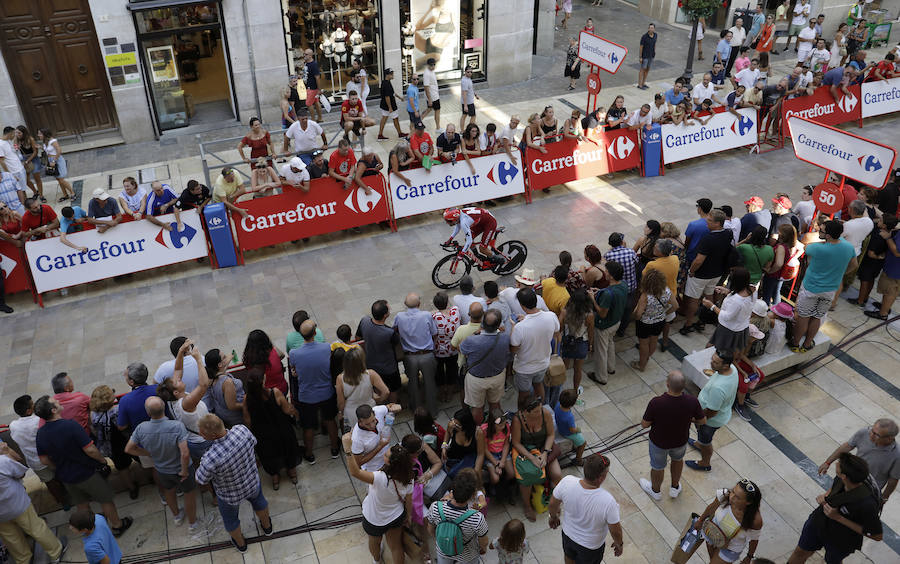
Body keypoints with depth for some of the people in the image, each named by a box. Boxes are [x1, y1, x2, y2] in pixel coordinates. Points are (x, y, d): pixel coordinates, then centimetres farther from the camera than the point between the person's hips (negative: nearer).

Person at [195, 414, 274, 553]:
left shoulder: (210, 459, -44)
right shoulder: (241, 430, -32)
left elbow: (201, 480, -22)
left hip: (230, 495, -3)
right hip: (253, 483, 3)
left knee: (230, 518, 31)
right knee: (258, 500, 37)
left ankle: (240, 543, 59)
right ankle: (267, 527, 63)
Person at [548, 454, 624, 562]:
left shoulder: (567, 482, -31)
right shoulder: (608, 501, -41)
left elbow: (553, 503, -11)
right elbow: (615, 531, -23)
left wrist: (553, 516, 12)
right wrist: (619, 544, 0)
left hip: (568, 534, 3)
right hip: (591, 545, -2)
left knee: (569, 557, 34)